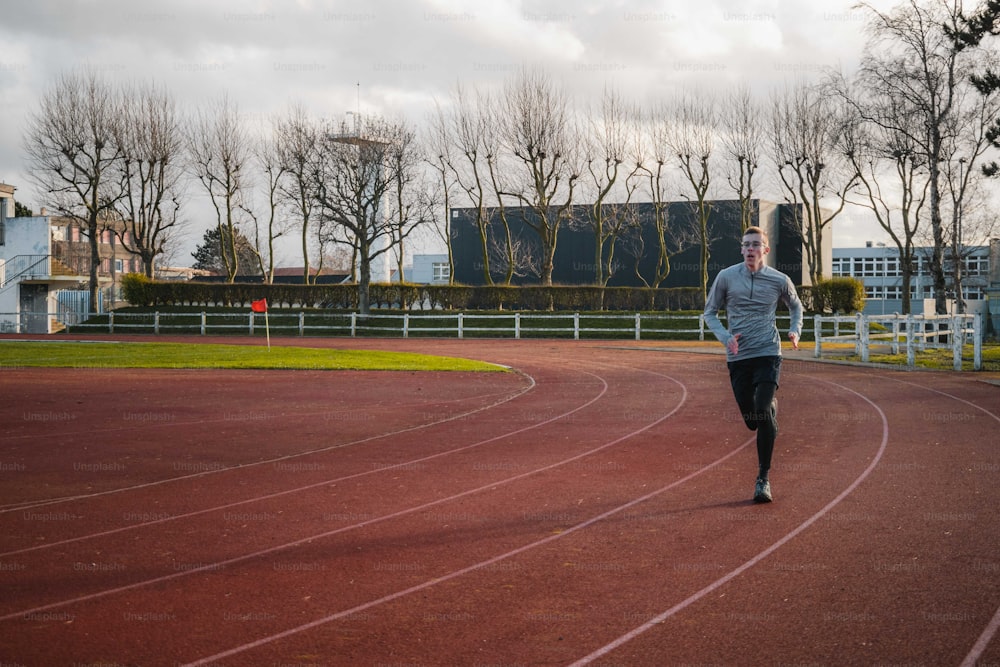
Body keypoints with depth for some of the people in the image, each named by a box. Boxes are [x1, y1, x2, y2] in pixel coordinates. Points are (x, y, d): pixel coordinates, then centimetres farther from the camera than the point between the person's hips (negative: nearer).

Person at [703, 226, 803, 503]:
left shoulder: (779, 280, 0)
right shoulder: (726, 277, -1)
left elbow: (796, 306, 20)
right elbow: (710, 312, 9)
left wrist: (795, 331, 1)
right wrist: (724, 336, -8)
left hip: (767, 355, -2)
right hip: (738, 357, 2)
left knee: (762, 414, -18)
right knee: (751, 420, 7)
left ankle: (763, 479, -9)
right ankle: (772, 407, 46)